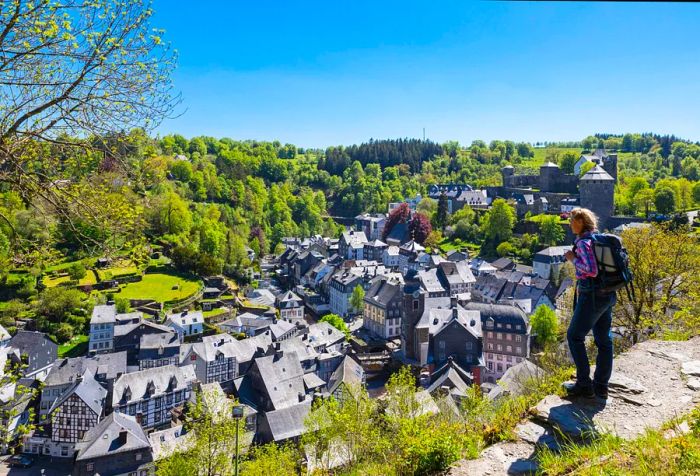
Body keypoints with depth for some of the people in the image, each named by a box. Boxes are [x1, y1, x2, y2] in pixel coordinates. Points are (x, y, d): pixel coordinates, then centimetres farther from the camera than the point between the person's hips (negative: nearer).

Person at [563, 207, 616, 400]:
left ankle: (584, 384, 7)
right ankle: (601, 386, 19)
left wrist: (573, 259, -11)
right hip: (607, 294, 9)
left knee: (575, 336, 3)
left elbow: (592, 270, -25)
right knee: (603, 339, 11)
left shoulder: (583, 242, -15)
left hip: (592, 295, -9)